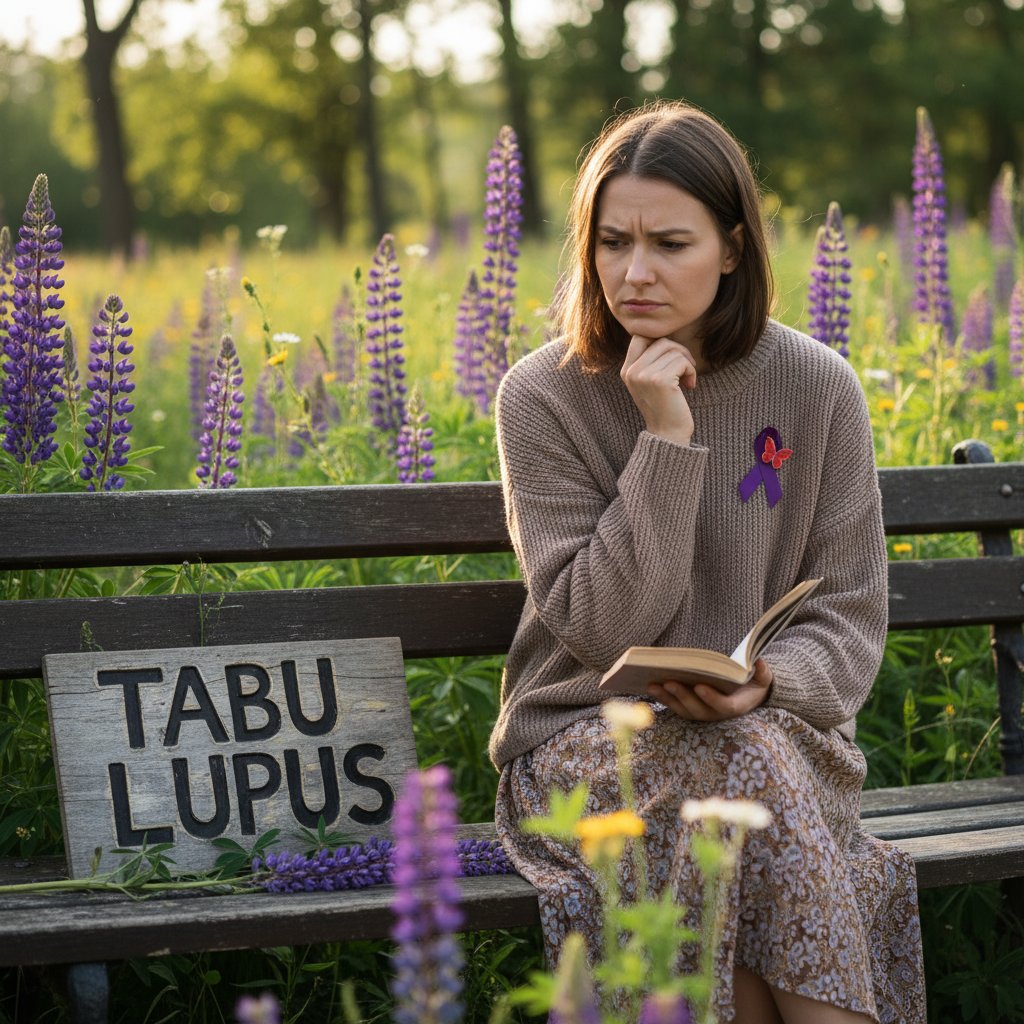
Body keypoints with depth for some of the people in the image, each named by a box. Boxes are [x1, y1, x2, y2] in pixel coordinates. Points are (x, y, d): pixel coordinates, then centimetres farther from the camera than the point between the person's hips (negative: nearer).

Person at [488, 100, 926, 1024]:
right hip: (586, 737, -1)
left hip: (773, 730, 2)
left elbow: (850, 613, 2)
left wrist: (766, 682, -20)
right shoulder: (542, 398, -7)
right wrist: (666, 442, -20)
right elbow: (598, 629, -14)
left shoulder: (816, 389, -2)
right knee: (752, 768, -32)